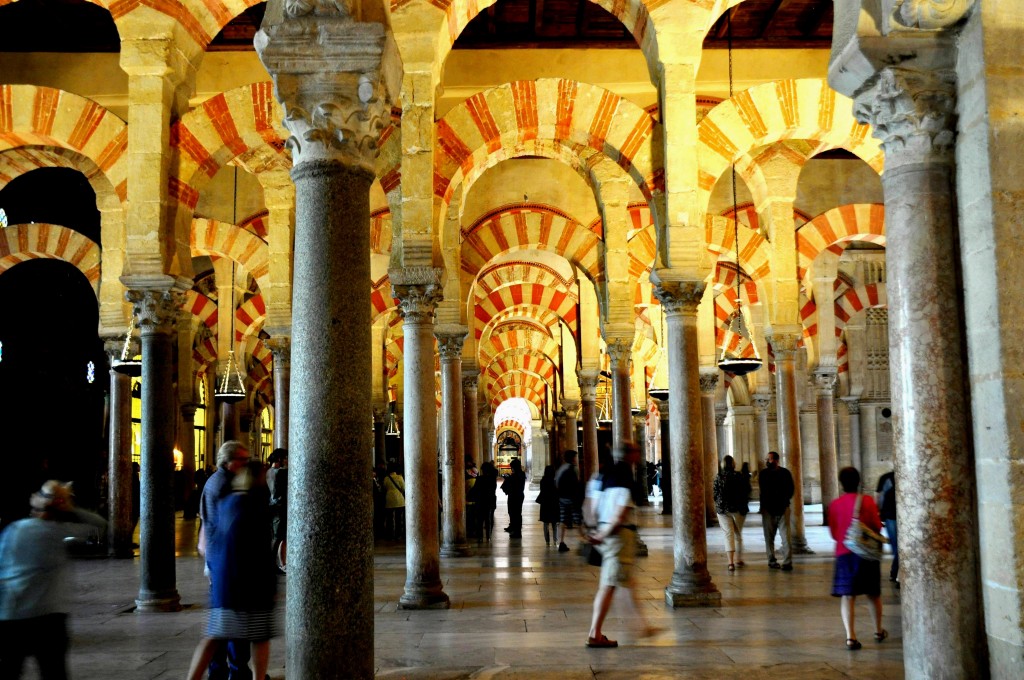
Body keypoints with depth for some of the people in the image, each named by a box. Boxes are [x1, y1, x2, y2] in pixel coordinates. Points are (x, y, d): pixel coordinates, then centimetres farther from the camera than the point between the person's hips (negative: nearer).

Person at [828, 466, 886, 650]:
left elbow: (834, 534, 5)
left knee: (847, 596, -3)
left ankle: (850, 636, -16)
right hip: (867, 552, 0)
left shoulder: (834, 505, -1)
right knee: (873, 594, 18)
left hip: (844, 554, 0)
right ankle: (878, 631, 33)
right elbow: (877, 526, -2)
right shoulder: (867, 501, -5)